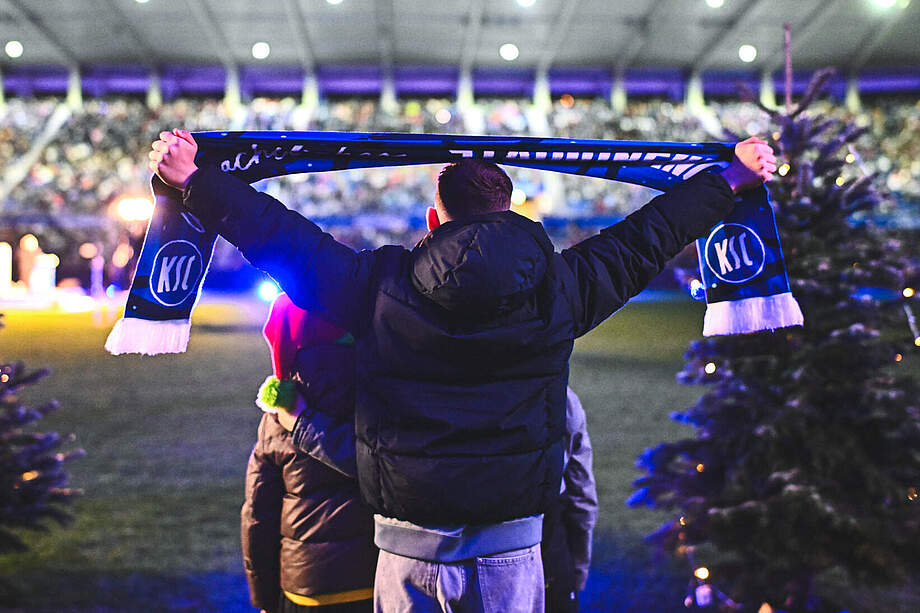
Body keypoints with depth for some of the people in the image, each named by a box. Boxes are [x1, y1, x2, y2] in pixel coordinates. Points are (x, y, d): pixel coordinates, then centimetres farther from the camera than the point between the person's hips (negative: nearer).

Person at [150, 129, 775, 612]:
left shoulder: (379, 284, -6)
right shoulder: (558, 287, -3)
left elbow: (283, 238, 1)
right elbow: (643, 240, 9)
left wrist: (193, 179, 12)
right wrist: (733, 177, 23)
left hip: (408, 545, 0)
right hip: (512, 547, 1)